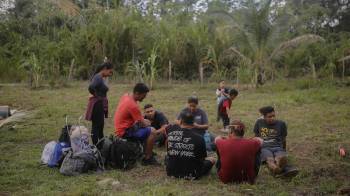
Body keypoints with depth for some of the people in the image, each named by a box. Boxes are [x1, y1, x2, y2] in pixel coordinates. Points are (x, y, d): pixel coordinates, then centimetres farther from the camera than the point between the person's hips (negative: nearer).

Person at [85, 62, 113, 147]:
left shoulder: (101, 78, 11)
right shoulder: (98, 77, -18)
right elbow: (91, 87, -34)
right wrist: (96, 95, -17)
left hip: (101, 105, 10)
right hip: (97, 105, -10)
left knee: (100, 126, 18)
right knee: (96, 126, -2)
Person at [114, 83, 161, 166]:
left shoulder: (125, 96, 2)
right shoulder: (132, 105, -26)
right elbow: (143, 124, -17)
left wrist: (143, 121, 5)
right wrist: (148, 123, 4)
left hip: (121, 127, 10)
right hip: (125, 132, -10)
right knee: (152, 132, -18)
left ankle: (148, 151, 28)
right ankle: (147, 158, -7)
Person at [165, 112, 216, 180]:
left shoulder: (171, 131, -10)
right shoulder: (198, 138, -18)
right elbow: (203, 158, -1)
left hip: (171, 172, 2)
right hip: (191, 175, -2)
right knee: (212, 159, 20)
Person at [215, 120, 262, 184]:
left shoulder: (223, 144, -19)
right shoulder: (251, 144, -19)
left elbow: (217, 138, 9)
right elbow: (260, 140, 8)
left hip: (225, 179, 0)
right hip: (248, 180, 0)